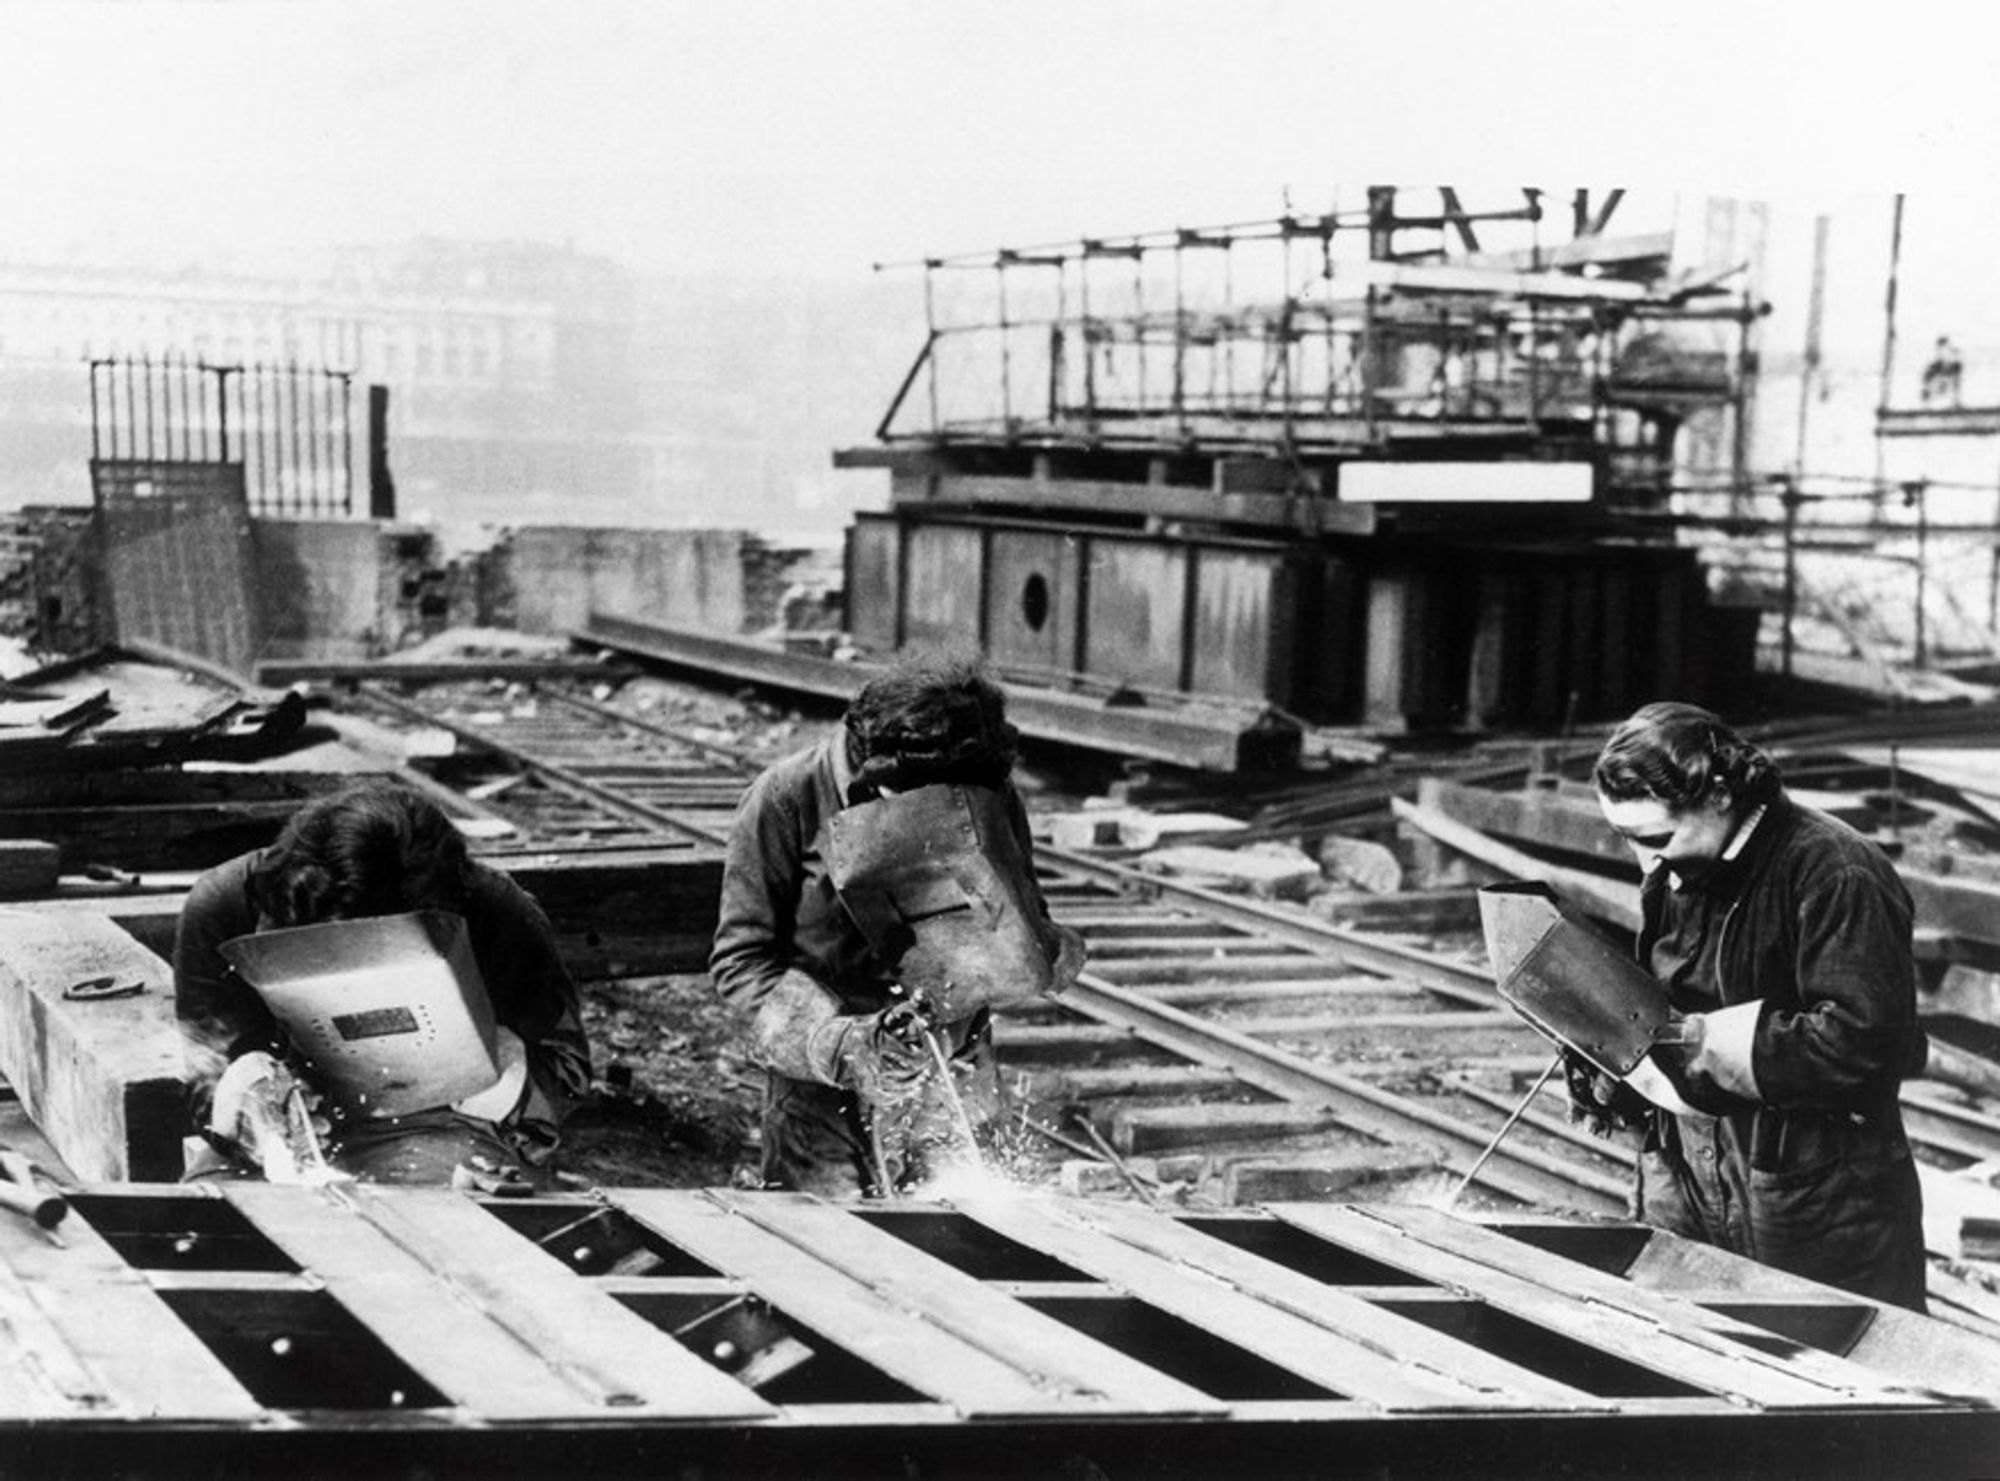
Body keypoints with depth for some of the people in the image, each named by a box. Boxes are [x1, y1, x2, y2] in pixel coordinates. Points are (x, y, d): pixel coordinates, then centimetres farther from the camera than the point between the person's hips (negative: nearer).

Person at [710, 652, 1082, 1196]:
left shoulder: (990, 800, -5)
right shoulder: (787, 799, -13)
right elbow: (741, 958, -10)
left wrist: (1050, 952, -19)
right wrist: (838, 1041, -23)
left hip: (953, 1071, 2)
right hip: (822, 1080, -2)